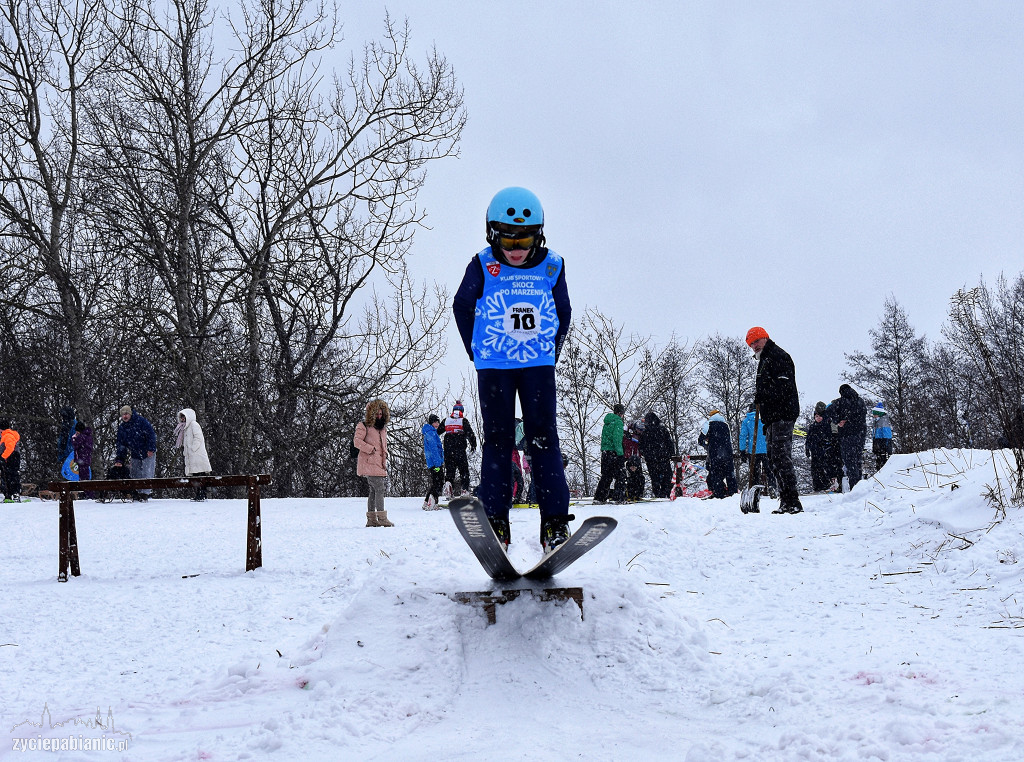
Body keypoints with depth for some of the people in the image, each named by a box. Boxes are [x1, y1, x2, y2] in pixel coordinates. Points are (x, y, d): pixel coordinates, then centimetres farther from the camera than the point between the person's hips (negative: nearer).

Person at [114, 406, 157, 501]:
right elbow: (121, 445, 4)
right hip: (135, 455, 6)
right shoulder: (121, 427, 2)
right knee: (134, 474, 7)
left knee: (146, 474, -9)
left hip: (148, 453, -6)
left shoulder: (140, 421, -14)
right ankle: (136, 493, 15)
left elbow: (151, 434, -14)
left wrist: (151, 448, -19)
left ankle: (145, 494, -10)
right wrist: (119, 460, -3)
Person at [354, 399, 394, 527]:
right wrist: (370, 449, -16)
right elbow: (357, 441, -12)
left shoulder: (383, 428, 21)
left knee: (374, 490, 8)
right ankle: (382, 518, -15)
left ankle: (371, 519, 11)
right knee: (379, 489, -14)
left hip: (379, 464, 8)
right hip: (369, 463, -8)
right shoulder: (363, 426, -3)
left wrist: (385, 455, 19)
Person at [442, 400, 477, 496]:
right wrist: (473, 445, 5)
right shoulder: (463, 421, -2)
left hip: (448, 451, 3)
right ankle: (464, 489, -8)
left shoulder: (446, 421, 9)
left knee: (450, 471, 8)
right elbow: (470, 434, -5)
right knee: (464, 471, 3)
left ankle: (450, 491, -1)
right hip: (460, 451, -3)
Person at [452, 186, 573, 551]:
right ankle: (495, 520, 1)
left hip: (539, 364, 1)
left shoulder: (552, 267, -1)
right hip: (494, 367, -1)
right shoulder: (483, 267, -5)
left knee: (544, 438, -4)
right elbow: (462, 307, 9)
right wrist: (477, 351, 7)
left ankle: (554, 522, -4)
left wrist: (551, 353, 8)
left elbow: (562, 313, 14)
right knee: (498, 439, -2)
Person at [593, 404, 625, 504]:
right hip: (614, 452, -8)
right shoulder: (618, 422, -8)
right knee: (619, 477, -2)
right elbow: (617, 438, -17)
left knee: (606, 476, 11)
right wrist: (620, 453, -18)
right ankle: (617, 498, -8)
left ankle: (599, 498, 8)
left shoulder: (607, 422, 17)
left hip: (605, 451, 8)